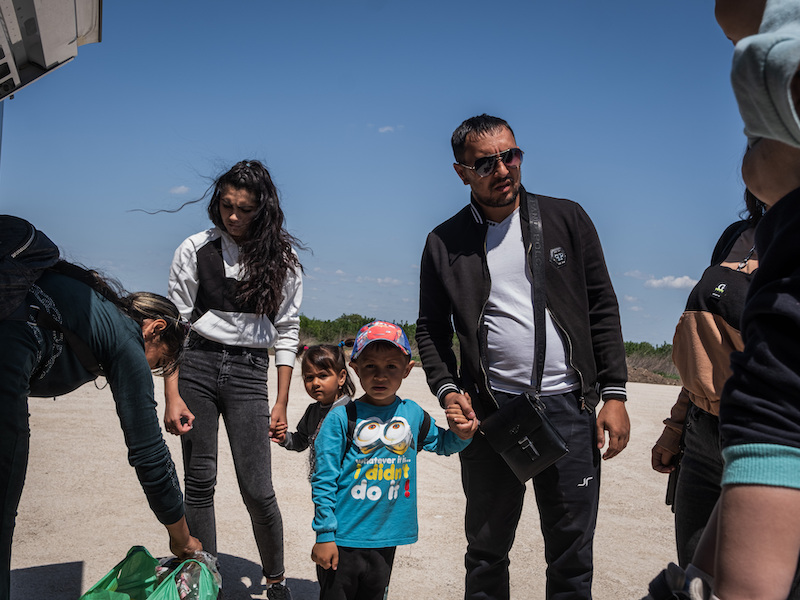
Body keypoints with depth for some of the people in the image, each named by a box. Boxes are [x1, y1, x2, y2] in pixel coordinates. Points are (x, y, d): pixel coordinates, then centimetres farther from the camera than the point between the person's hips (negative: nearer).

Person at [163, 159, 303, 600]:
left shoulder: (280, 260, 3)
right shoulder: (196, 250, 1)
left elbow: (286, 331, 6)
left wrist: (282, 402, 2)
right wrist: (172, 396, -5)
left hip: (249, 371, 0)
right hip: (197, 365, 1)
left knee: (256, 489, -3)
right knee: (199, 482, 4)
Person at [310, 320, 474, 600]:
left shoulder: (413, 414, 3)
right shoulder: (341, 418, -11)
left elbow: (442, 444, 22)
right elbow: (324, 480, -9)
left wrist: (462, 434, 0)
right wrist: (324, 535, -9)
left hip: (386, 540, 4)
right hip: (344, 538, -4)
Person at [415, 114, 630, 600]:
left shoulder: (566, 219, 5)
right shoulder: (445, 243, 5)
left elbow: (603, 309, 4)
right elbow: (431, 329, 11)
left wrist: (614, 394, -2)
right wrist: (447, 390, -6)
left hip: (568, 406, 0)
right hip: (490, 410, 0)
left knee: (572, 555, 7)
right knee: (486, 551, 10)